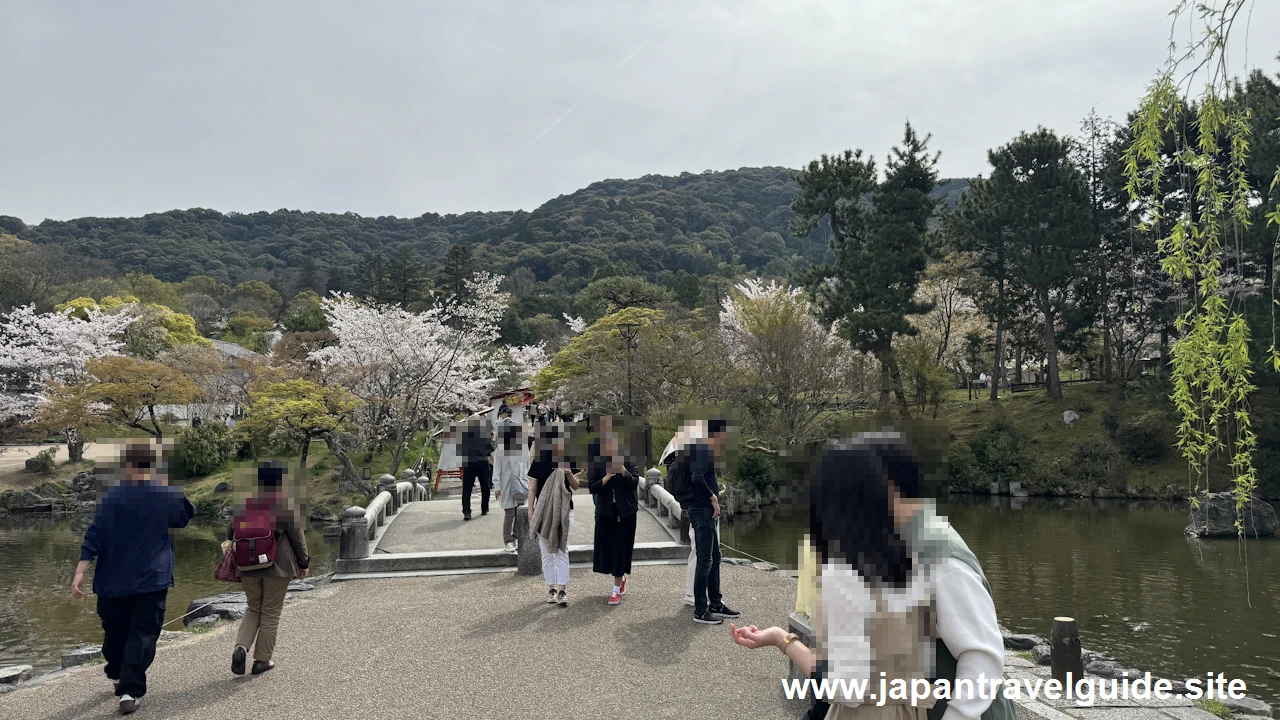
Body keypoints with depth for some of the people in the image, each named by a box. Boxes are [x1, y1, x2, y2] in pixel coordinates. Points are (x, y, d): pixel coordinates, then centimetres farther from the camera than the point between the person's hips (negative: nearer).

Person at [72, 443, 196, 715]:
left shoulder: (111, 497, -4)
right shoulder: (169, 495, -4)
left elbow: (94, 536, -8)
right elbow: (186, 517, 16)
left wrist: (80, 572, -7)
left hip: (114, 580, 2)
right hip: (153, 580, -2)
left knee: (115, 631, 21)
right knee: (143, 634, 0)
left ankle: (117, 675, 41)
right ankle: (130, 691, -9)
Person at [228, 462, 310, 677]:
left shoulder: (245, 503, 4)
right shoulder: (286, 504, -9)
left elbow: (231, 532, 10)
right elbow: (297, 536, -7)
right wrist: (303, 563, 5)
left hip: (248, 566, 4)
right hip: (277, 567, -4)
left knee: (253, 608, 20)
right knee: (271, 612, 8)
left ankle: (241, 647, -1)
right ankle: (262, 660, 13)